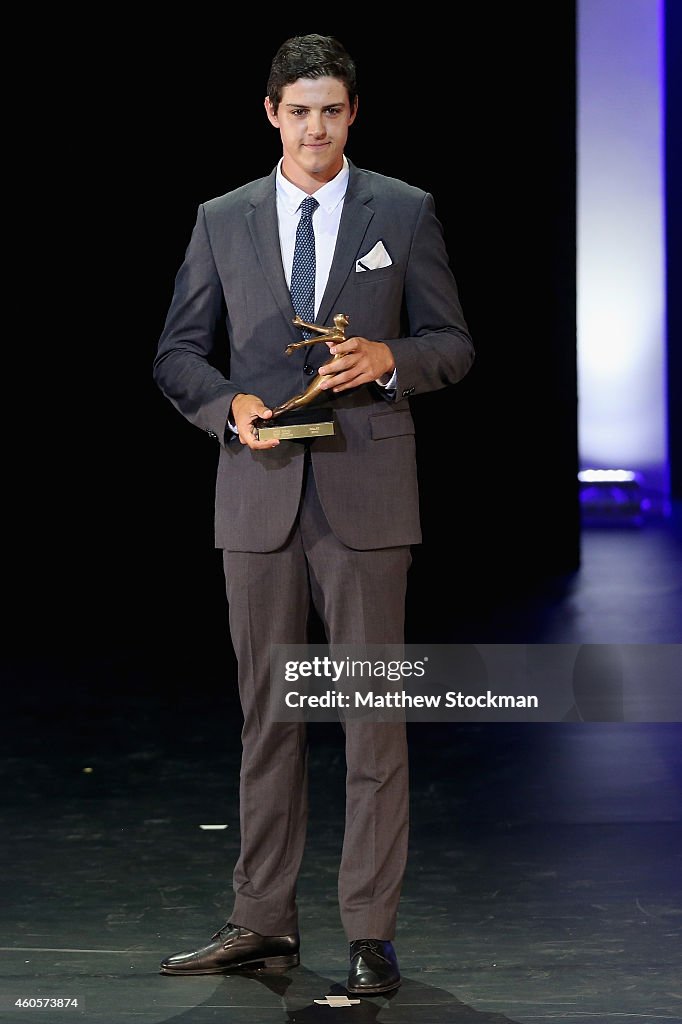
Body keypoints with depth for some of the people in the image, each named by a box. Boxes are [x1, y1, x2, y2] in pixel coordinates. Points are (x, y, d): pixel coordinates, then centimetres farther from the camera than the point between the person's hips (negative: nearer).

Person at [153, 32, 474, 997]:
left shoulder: (406, 213, 6)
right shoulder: (222, 221, 10)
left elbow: (453, 345, 7)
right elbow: (178, 353, 12)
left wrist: (389, 358, -14)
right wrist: (230, 404, -8)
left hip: (366, 494, -2)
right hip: (259, 497, 2)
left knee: (373, 716, -2)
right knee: (267, 712, 7)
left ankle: (372, 935, 3)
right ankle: (263, 923, 15)